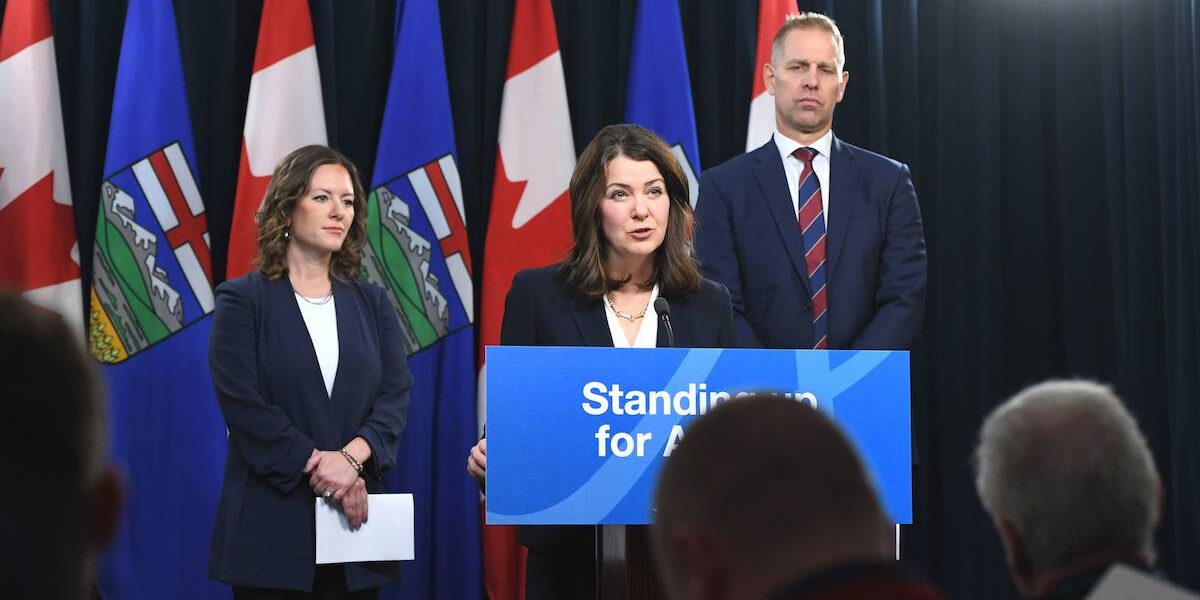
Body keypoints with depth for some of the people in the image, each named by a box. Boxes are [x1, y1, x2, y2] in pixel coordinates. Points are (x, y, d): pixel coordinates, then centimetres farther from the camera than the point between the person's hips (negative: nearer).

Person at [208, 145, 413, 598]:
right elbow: (244, 405, -9)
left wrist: (352, 456, -17)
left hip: (354, 520, 4)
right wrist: (318, 465, -15)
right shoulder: (243, 301, 1)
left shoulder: (372, 304, 13)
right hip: (271, 527, -3)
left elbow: (396, 396, 2)